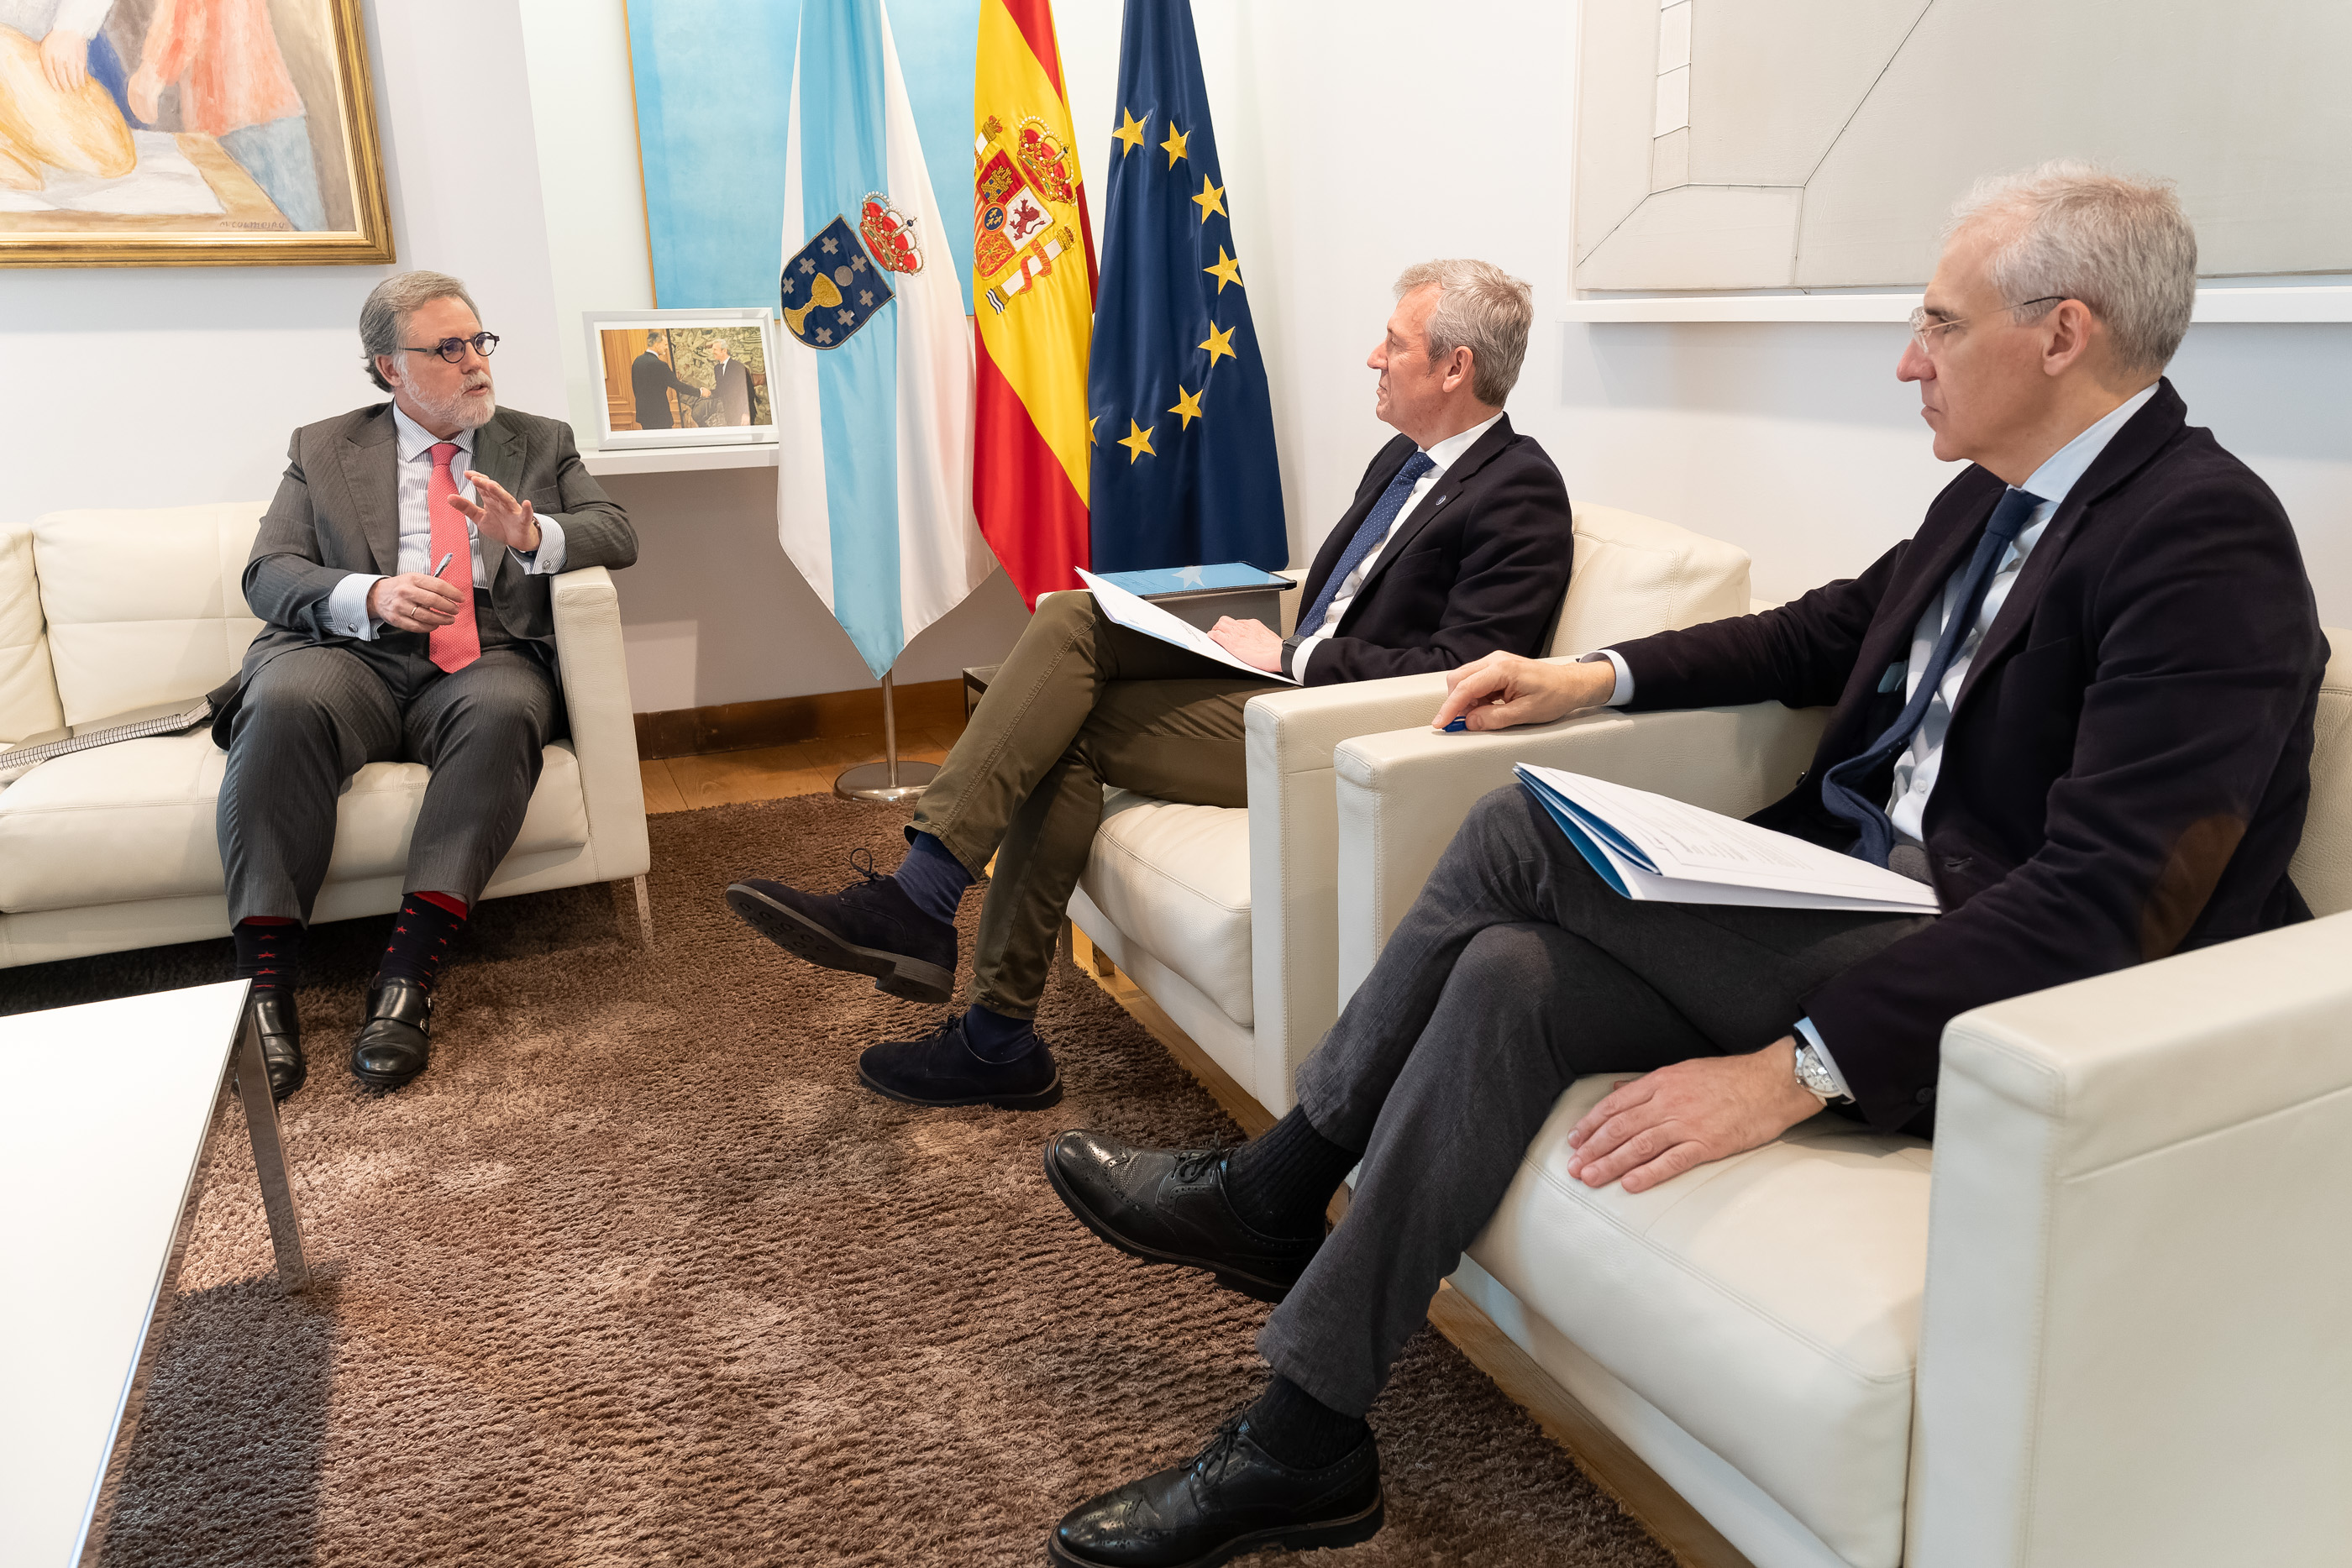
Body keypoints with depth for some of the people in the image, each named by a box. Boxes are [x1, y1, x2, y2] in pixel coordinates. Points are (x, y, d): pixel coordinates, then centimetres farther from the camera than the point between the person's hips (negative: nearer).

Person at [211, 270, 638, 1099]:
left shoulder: (542, 442, 21)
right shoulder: (323, 448, 18)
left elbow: (615, 535, 8)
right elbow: (268, 574, 6)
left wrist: (531, 533, -15)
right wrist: (373, 595, -16)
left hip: (484, 665, 0)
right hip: (354, 658, 0)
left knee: (505, 708, -36)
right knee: (286, 701, -34)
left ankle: (408, 975, -39)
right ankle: (264, 983, -31)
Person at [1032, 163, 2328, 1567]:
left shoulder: (2209, 541, -17)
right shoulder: (1997, 494, 11)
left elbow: (2105, 899, -26)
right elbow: (1825, 633, 24)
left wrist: (1796, 1067, -32)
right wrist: (1597, 679, 11)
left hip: (1998, 988, -8)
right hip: (1848, 899, 8)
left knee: (1525, 835, -21)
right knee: (1510, 974, -14)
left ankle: (1277, 1188, -4)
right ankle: (1305, 1442, -7)